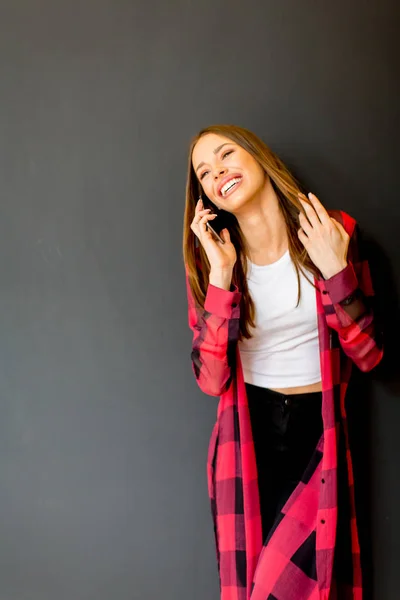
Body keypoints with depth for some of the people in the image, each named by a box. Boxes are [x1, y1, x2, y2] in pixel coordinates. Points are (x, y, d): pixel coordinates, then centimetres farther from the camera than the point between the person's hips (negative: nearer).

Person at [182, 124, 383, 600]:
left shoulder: (335, 232, -6)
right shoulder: (209, 257, -5)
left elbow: (368, 356, -6)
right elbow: (211, 379, -14)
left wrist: (335, 270, -18)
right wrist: (221, 274, -21)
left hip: (320, 436, 0)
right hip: (248, 438, 1)